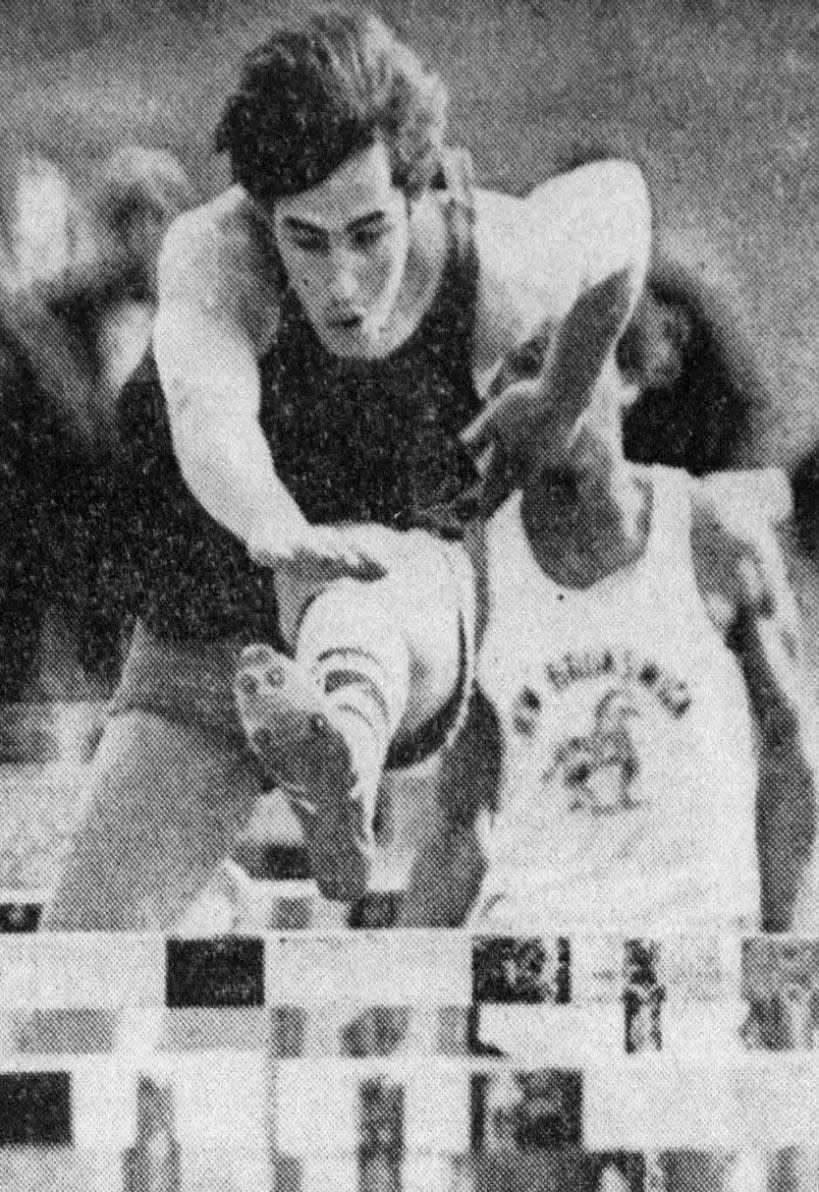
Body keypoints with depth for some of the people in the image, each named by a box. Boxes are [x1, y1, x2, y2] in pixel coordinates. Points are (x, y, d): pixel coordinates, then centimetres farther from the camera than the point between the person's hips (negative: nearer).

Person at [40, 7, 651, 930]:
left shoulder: (495, 276, -18)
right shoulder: (213, 252, -25)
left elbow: (618, 194, 5)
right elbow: (209, 415, -46)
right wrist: (274, 529, -68)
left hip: (410, 637, -1)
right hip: (198, 647, 1)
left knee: (342, 577, -41)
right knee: (86, 936, -14)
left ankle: (341, 754, -73)